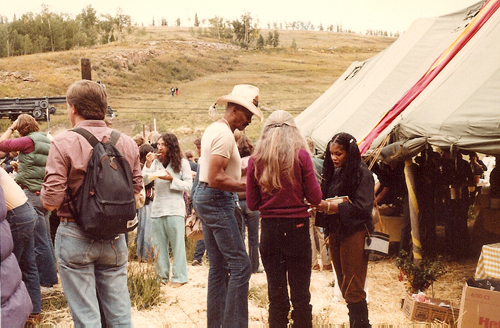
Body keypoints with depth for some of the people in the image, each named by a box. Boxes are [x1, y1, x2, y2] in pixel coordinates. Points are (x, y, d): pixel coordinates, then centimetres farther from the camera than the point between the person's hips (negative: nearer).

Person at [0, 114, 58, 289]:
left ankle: (47, 279, 2)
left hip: (32, 194, -9)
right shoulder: (46, 141, 14)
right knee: (46, 238, 16)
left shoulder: (29, 141, -11)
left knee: (39, 240, -3)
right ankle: (50, 274, 25)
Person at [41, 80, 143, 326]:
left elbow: (50, 202, -13)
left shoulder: (63, 143, -11)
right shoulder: (127, 144, 1)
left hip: (76, 237, -3)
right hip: (114, 238, 4)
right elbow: (135, 194, 6)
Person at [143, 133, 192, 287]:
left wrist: (171, 179, -13)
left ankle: (179, 277, 7)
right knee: (158, 245, 8)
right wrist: (148, 165, -11)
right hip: (157, 209, 4)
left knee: (177, 244, 0)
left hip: (174, 209, -4)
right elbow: (145, 180, 0)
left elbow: (188, 185, -3)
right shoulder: (156, 162, 9)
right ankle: (162, 277, 17)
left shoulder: (182, 163, 0)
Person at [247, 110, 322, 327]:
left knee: (276, 292, 11)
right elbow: (315, 198, -6)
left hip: (269, 229, 2)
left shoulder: (255, 159, 0)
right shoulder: (300, 155, -7)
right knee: (300, 292, 7)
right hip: (297, 228, -2)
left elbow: (252, 204, 3)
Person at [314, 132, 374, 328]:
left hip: (355, 233, -7)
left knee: (353, 289, -5)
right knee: (343, 285, 12)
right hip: (336, 232, 7)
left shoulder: (363, 174, -8)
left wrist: (332, 207, -23)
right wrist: (320, 205, -7)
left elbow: (362, 207, -16)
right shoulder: (332, 173, 12)